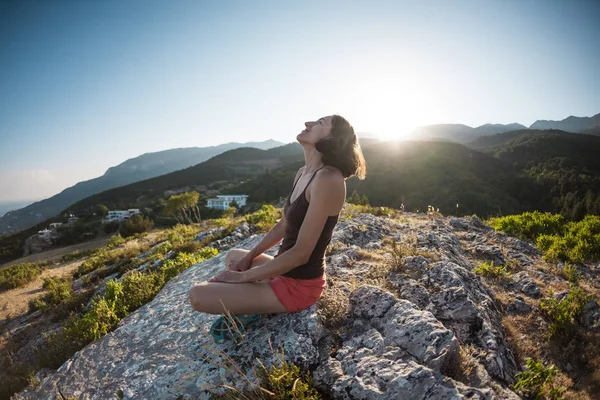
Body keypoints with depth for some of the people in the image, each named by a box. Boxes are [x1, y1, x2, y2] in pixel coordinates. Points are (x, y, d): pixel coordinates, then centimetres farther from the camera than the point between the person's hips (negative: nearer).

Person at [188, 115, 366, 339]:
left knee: (198, 295, -15)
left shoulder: (328, 179, -25)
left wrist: (244, 276, -16)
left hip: (300, 284, -9)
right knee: (233, 256, 30)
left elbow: (300, 253, -25)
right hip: (286, 272, 9)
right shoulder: (303, 173, 5)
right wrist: (249, 258, 11)